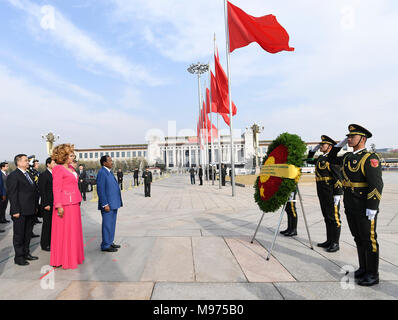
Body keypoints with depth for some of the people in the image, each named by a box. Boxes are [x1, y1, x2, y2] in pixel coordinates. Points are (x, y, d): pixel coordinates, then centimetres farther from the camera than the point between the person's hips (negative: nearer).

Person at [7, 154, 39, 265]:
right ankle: (19, 257, 15)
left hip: (30, 211, 8)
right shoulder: (13, 176, -10)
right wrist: (15, 211, -18)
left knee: (28, 233, 17)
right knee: (19, 235, 4)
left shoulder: (29, 175, 15)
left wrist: (36, 207, 13)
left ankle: (26, 253, 29)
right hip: (20, 212, -8)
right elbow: (12, 195, -14)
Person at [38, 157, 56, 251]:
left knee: (53, 224, 12)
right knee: (47, 224, 3)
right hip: (47, 205, -7)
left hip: (55, 204, 7)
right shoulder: (43, 175, -9)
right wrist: (45, 204, -17)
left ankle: (51, 242, 24)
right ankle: (44, 244, 16)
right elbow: (42, 191, -13)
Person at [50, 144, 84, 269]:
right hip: (65, 205, -8)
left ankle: (73, 257, 28)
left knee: (74, 231, 15)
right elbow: (56, 189, -14)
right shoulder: (58, 169, -10)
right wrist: (59, 206, -19)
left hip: (74, 203, 8)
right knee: (64, 232, 2)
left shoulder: (71, 168, 14)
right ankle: (63, 260, 15)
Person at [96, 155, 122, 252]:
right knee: (107, 225, 0)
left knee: (112, 224, 18)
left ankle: (110, 242, 30)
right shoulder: (102, 172, -15)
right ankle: (105, 246, 12)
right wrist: (105, 204, -21)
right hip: (108, 204, -10)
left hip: (113, 204, 10)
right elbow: (100, 190, -19)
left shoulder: (109, 172, 15)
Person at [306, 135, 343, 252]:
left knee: (334, 217, 0)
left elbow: (338, 178, -17)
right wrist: (313, 150, 20)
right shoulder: (320, 158, 13)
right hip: (322, 193, 9)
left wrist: (337, 194, -19)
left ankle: (335, 243, 10)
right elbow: (309, 161, 31)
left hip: (331, 193, -9)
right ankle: (329, 241, 25)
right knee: (327, 217, 15)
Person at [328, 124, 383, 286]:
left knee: (369, 241, 4)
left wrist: (371, 210, -21)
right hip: (350, 208, 8)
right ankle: (363, 269, 31)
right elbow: (332, 159, 29)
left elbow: (376, 185, -19)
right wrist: (339, 144, 15)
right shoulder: (347, 157, 9)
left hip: (365, 210, -7)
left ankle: (373, 274, 18)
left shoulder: (370, 158, -14)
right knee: (359, 239, 17)